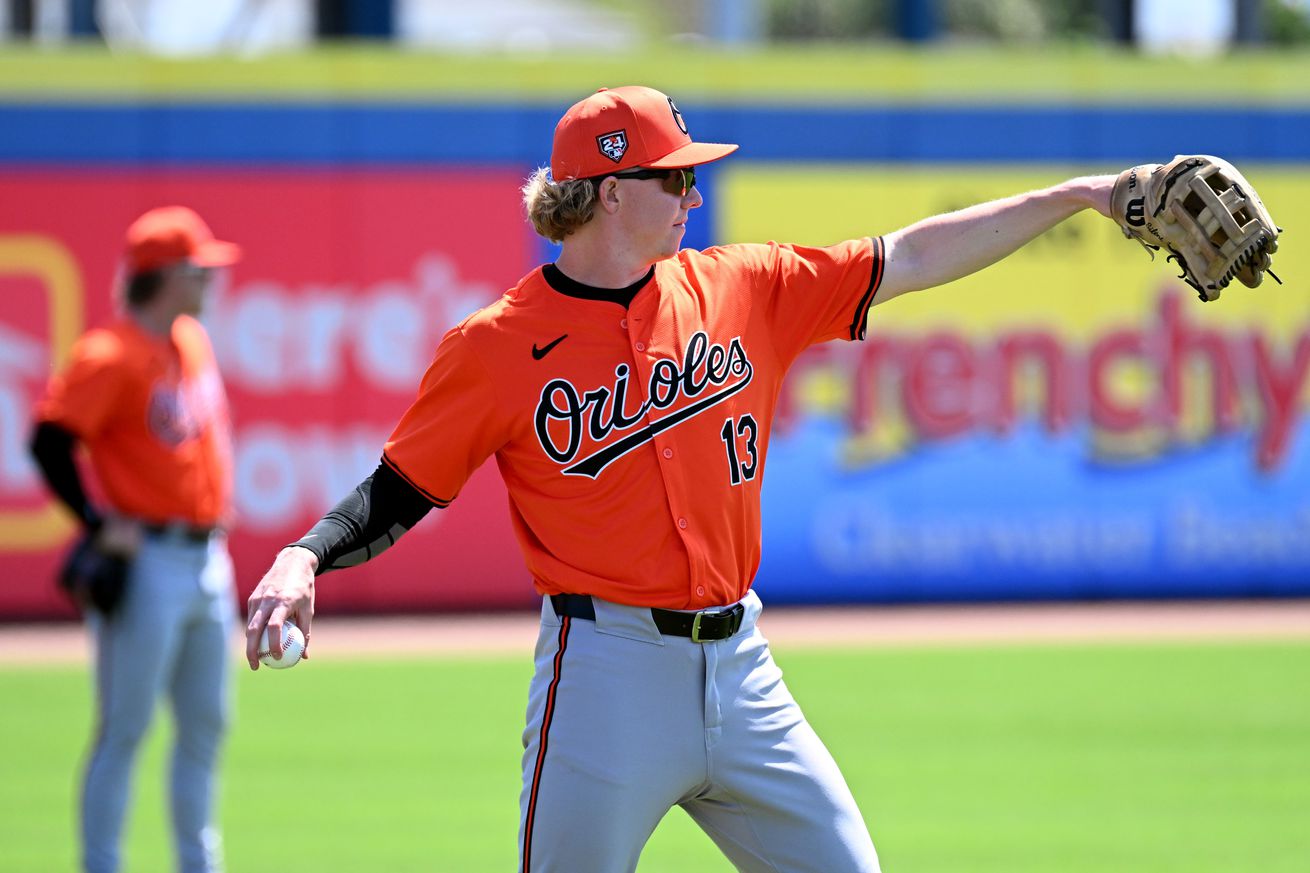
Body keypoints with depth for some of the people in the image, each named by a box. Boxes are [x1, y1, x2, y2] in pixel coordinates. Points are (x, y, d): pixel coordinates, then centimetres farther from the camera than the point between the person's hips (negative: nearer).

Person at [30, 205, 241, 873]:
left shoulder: (192, 342, 12)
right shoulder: (111, 356, -15)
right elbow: (51, 440, -20)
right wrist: (98, 524, -18)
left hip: (206, 561, 9)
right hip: (148, 564, -9)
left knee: (206, 723, 13)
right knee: (125, 728, -5)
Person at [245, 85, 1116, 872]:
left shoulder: (739, 289, 8)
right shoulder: (497, 346, -4)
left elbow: (910, 259, 10)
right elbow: (398, 493, -1)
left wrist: (1073, 196, 6)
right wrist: (303, 559, -19)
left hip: (740, 668, 5)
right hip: (606, 670, -5)